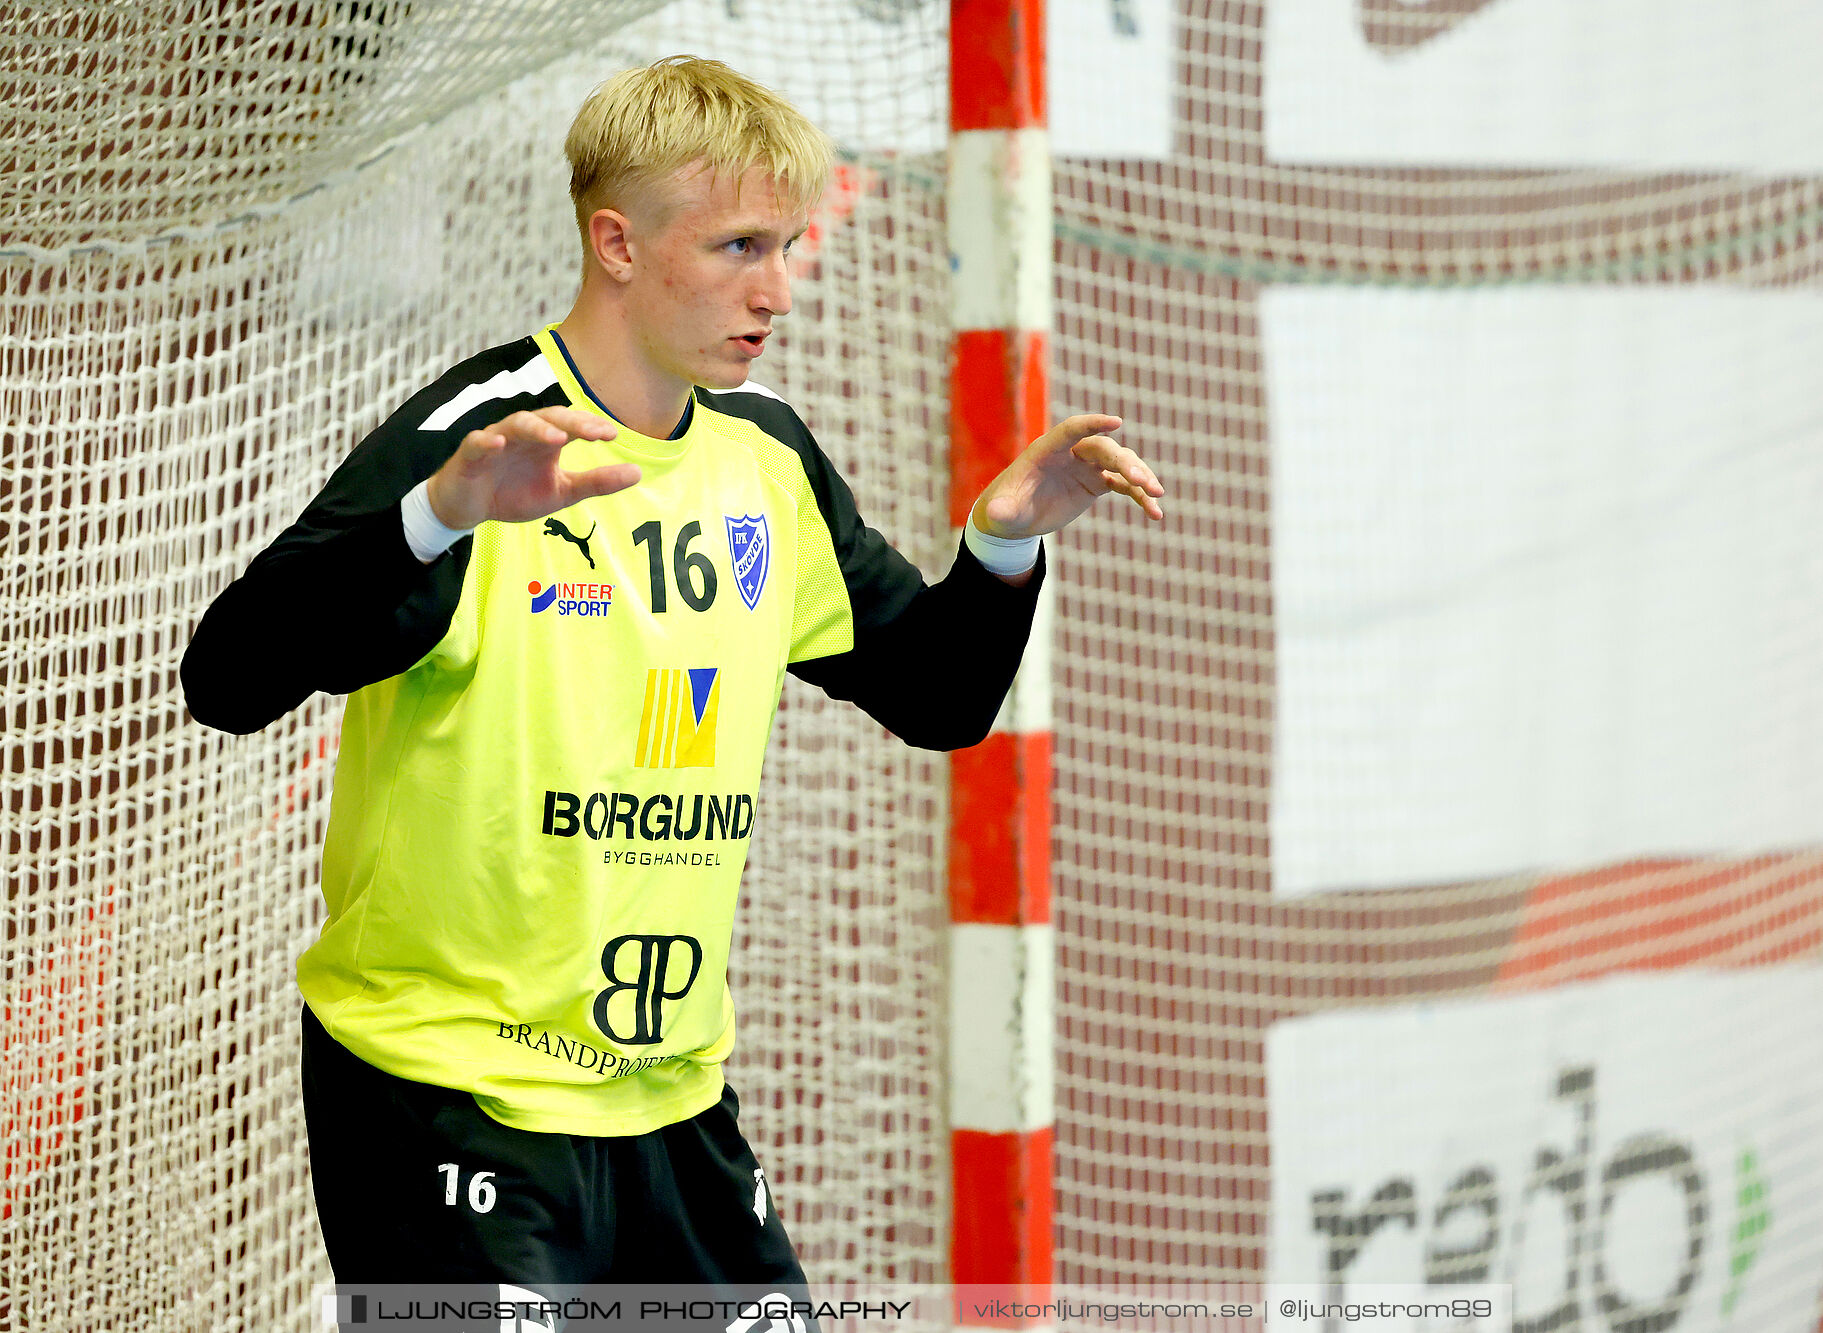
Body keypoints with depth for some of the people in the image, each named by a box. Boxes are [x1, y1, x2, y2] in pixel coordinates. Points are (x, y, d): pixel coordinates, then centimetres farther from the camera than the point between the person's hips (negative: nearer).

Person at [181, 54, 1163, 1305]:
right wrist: (438, 515, -41)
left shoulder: (766, 454, 8)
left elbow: (937, 698, 18)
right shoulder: (477, 437, -14)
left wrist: (1005, 542, -2)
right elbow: (228, 681, -26)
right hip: (446, 1091, -7)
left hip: (671, 1095, 7)